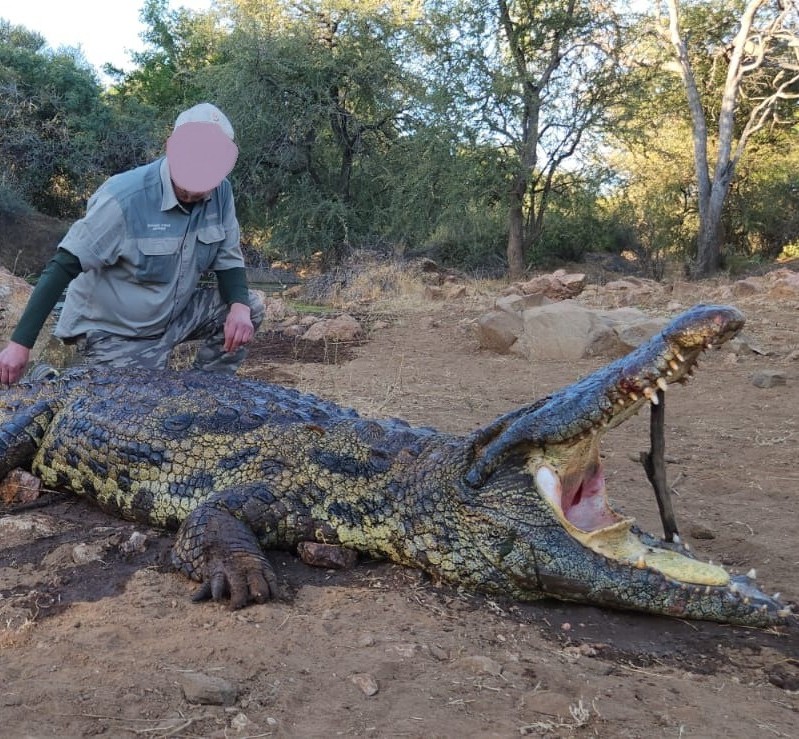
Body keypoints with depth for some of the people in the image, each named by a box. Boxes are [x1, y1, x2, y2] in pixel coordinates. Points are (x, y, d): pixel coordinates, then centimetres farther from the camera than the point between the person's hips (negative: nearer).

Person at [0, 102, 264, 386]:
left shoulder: (221, 193, -11)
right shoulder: (124, 198, -27)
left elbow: (228, 260, -3)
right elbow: (63, 267, -24)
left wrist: (239, 306, -27)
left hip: (172, 316, 5)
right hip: (113, 332, -5)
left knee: (249, 308, -10)